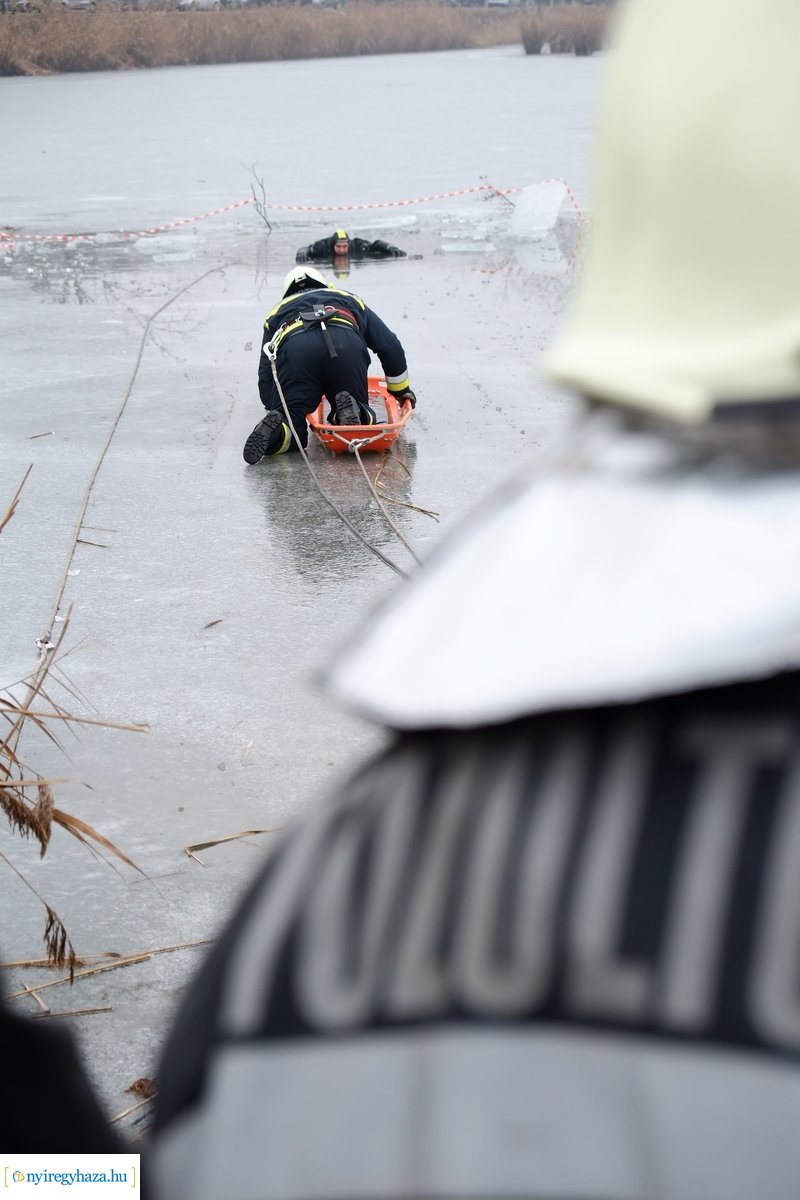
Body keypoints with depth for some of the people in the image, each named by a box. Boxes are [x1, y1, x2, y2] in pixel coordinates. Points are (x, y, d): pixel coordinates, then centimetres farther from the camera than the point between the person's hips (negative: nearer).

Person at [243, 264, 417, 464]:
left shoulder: (277, 312, 40)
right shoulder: (350, 300, 42)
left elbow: (265, 375, 30)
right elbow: (389, 345, 39)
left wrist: (274, 408, 39)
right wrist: (402, 389, 51)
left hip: (294, 349, 0)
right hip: (347, 345, 0)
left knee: (291, 427, 7)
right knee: (363, 420, 18)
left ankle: (276, 428, -28)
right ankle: (351, 410, -17)